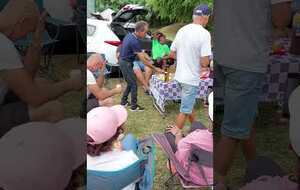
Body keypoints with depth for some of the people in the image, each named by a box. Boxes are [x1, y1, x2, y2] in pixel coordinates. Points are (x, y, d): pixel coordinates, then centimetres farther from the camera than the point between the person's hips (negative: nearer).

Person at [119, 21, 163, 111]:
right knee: (134, 84, -1)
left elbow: (141, 52, 11)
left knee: (130, 83, 19)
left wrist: (149, 59, 4)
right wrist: (155, 69, -19)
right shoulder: (134, 41, -26)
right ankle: (134, 106, 8)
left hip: (123, 61, 9)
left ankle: (124, 101, 28)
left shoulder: (129, 35, 3)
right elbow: (143, 60, -24)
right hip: (126, 63, -9)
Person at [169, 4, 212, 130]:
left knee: (190, 105, 24)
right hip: (191, 78, -8)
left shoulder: (181, 30, 3)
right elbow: (204, 63, -22)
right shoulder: (204, 33, -18)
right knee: (185, 111, 6)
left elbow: (172, 54, 10)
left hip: (180, 76, 8)